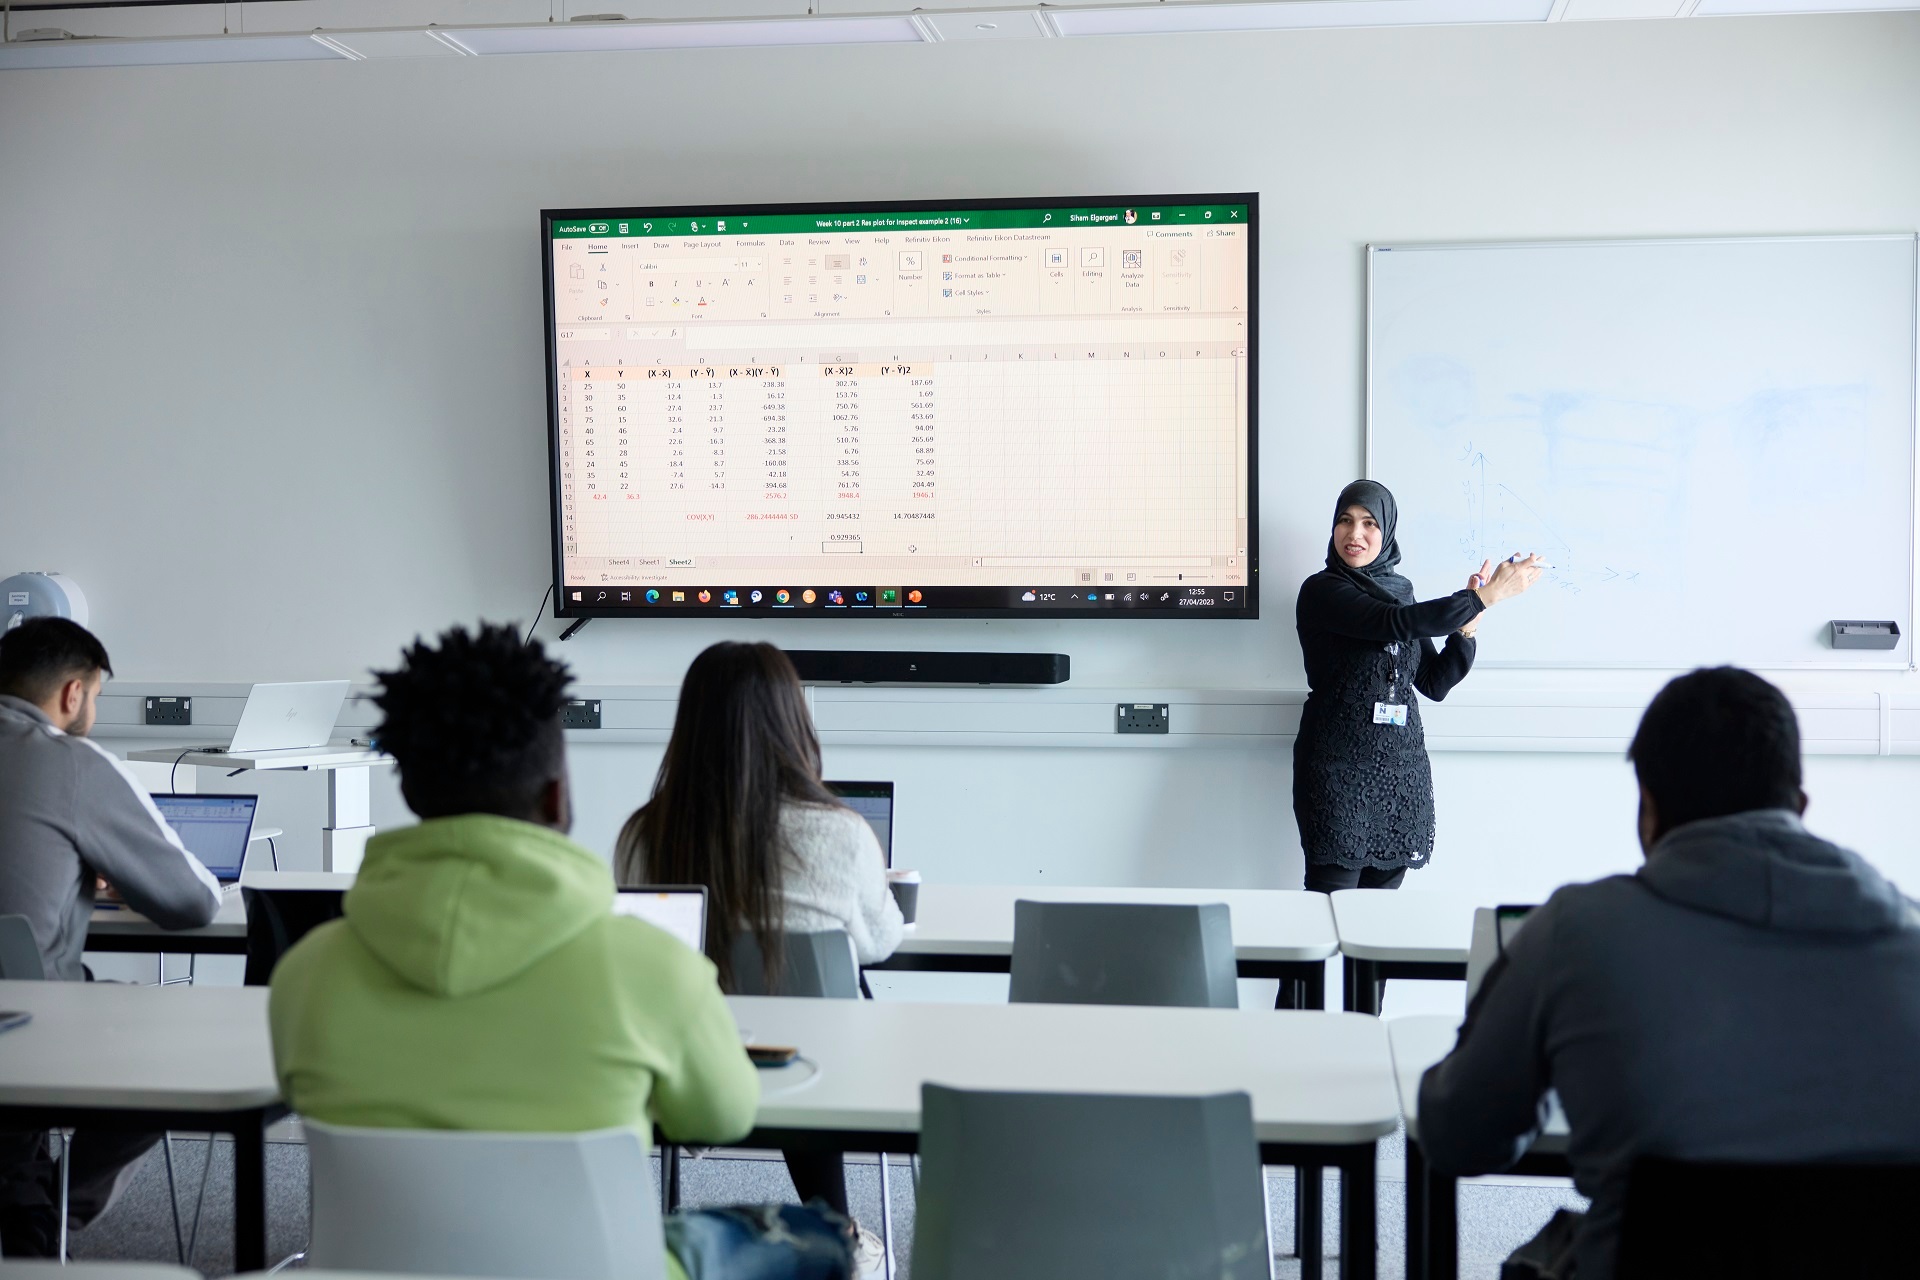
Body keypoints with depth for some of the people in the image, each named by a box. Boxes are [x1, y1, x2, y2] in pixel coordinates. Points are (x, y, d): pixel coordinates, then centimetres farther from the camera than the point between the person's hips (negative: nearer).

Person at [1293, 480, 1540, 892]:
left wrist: (1467, 626, -1)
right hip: (1339, 768, -6)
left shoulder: (1399, 591, 15)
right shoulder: (1322, 591, -5)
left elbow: (1435, 683, 12)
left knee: (1383, 897, 5)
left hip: (1401, 767, 6)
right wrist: (1483, 597, -18)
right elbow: (1396, 624, -21)